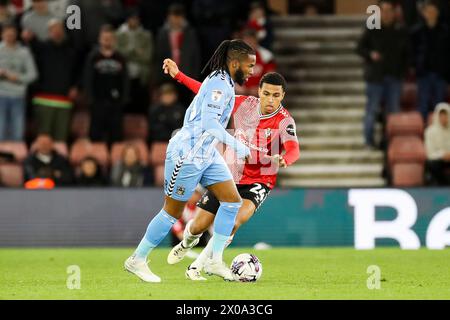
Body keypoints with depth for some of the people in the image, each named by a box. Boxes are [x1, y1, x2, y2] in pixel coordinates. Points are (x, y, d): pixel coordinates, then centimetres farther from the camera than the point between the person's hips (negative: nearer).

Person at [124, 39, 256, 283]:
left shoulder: (220, 82, 12)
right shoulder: (220, 84, -19)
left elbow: (192, 114, 20)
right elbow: (209, 123, -29)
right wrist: (237, 146, -26)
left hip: (207, 154, 10)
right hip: (187, 155, -10)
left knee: (233, 200, 2)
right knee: (173, 212, -1)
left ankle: (215, 261, 6)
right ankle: (137, 260, 12)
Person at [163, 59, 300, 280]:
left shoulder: (284, 121, -17)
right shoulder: (244, 104, -6)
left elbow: (294, 150, -35)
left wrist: (284, 160, -58)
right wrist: (178, 75, 7)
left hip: (258, 183, -4)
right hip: (228, 177, 4)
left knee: (234, 221, -30)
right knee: (198, 226, 6)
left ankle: (197, 267, -13)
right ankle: (187, 243, 46)